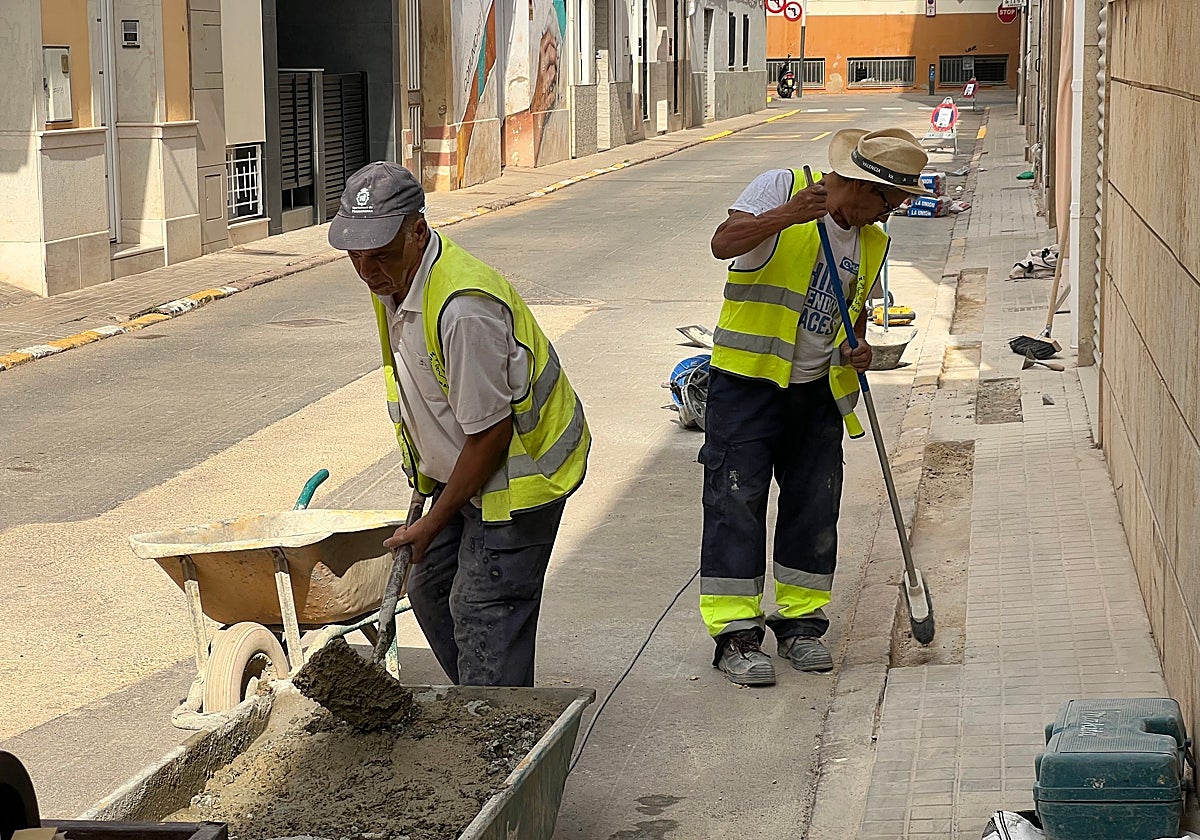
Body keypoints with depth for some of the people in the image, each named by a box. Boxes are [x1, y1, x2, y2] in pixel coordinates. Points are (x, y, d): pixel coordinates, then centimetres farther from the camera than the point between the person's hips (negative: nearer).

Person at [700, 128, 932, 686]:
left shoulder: (871, 243, 10)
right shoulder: (781, 187, -9)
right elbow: (724, 243, -22)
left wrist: (857, 348, -1)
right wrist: (783, 217, -38)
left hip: (818, 390, 6)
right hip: (746, 381, -6)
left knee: (815, 506, 7)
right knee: (736, 501, -6)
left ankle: (799, 622, 21)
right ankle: (735, 633, -1)